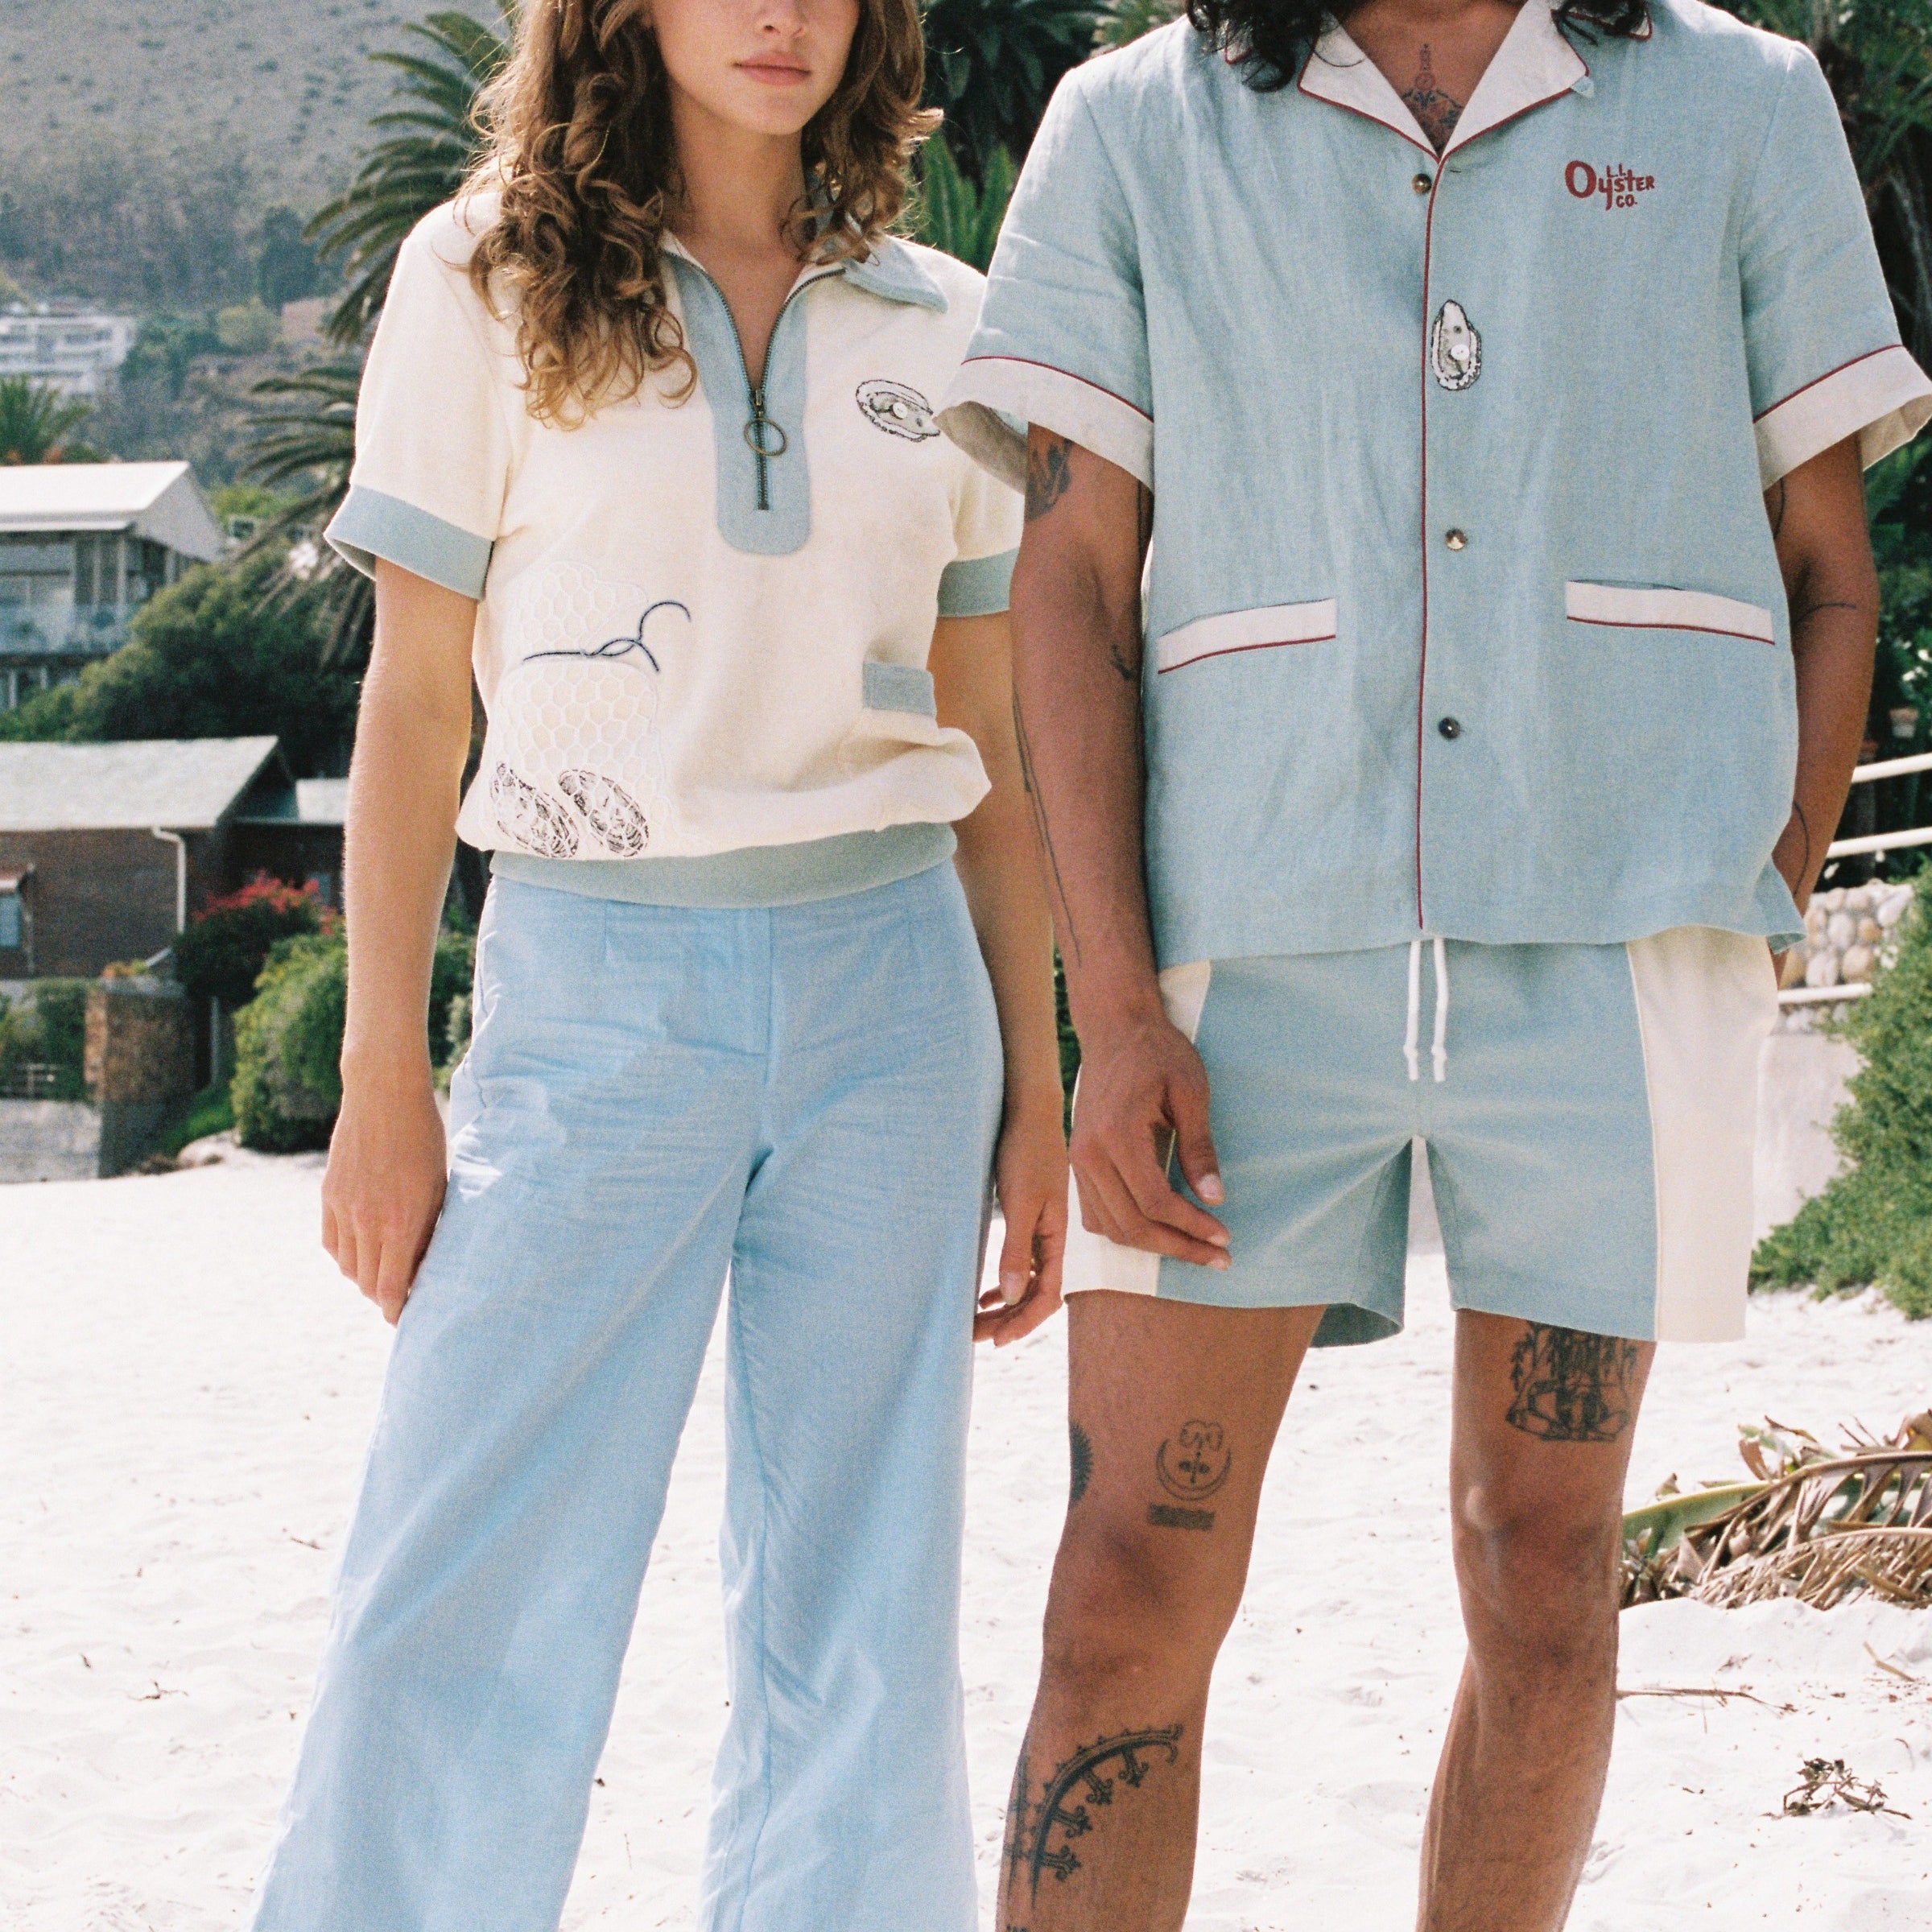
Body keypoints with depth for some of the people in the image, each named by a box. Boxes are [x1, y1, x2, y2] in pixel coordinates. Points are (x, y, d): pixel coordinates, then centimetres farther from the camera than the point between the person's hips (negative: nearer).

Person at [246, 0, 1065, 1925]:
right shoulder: (486, 285, 3)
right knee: (470, 1586, -5)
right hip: (595, 990, -2)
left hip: (891, 988, 3)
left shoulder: (939, 327, 10)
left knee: (859, 1601, 5)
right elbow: (413, 700, 2)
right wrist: (383, 1081, -3)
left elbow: (988, 744, 12)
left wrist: (1034, 1087, 9)